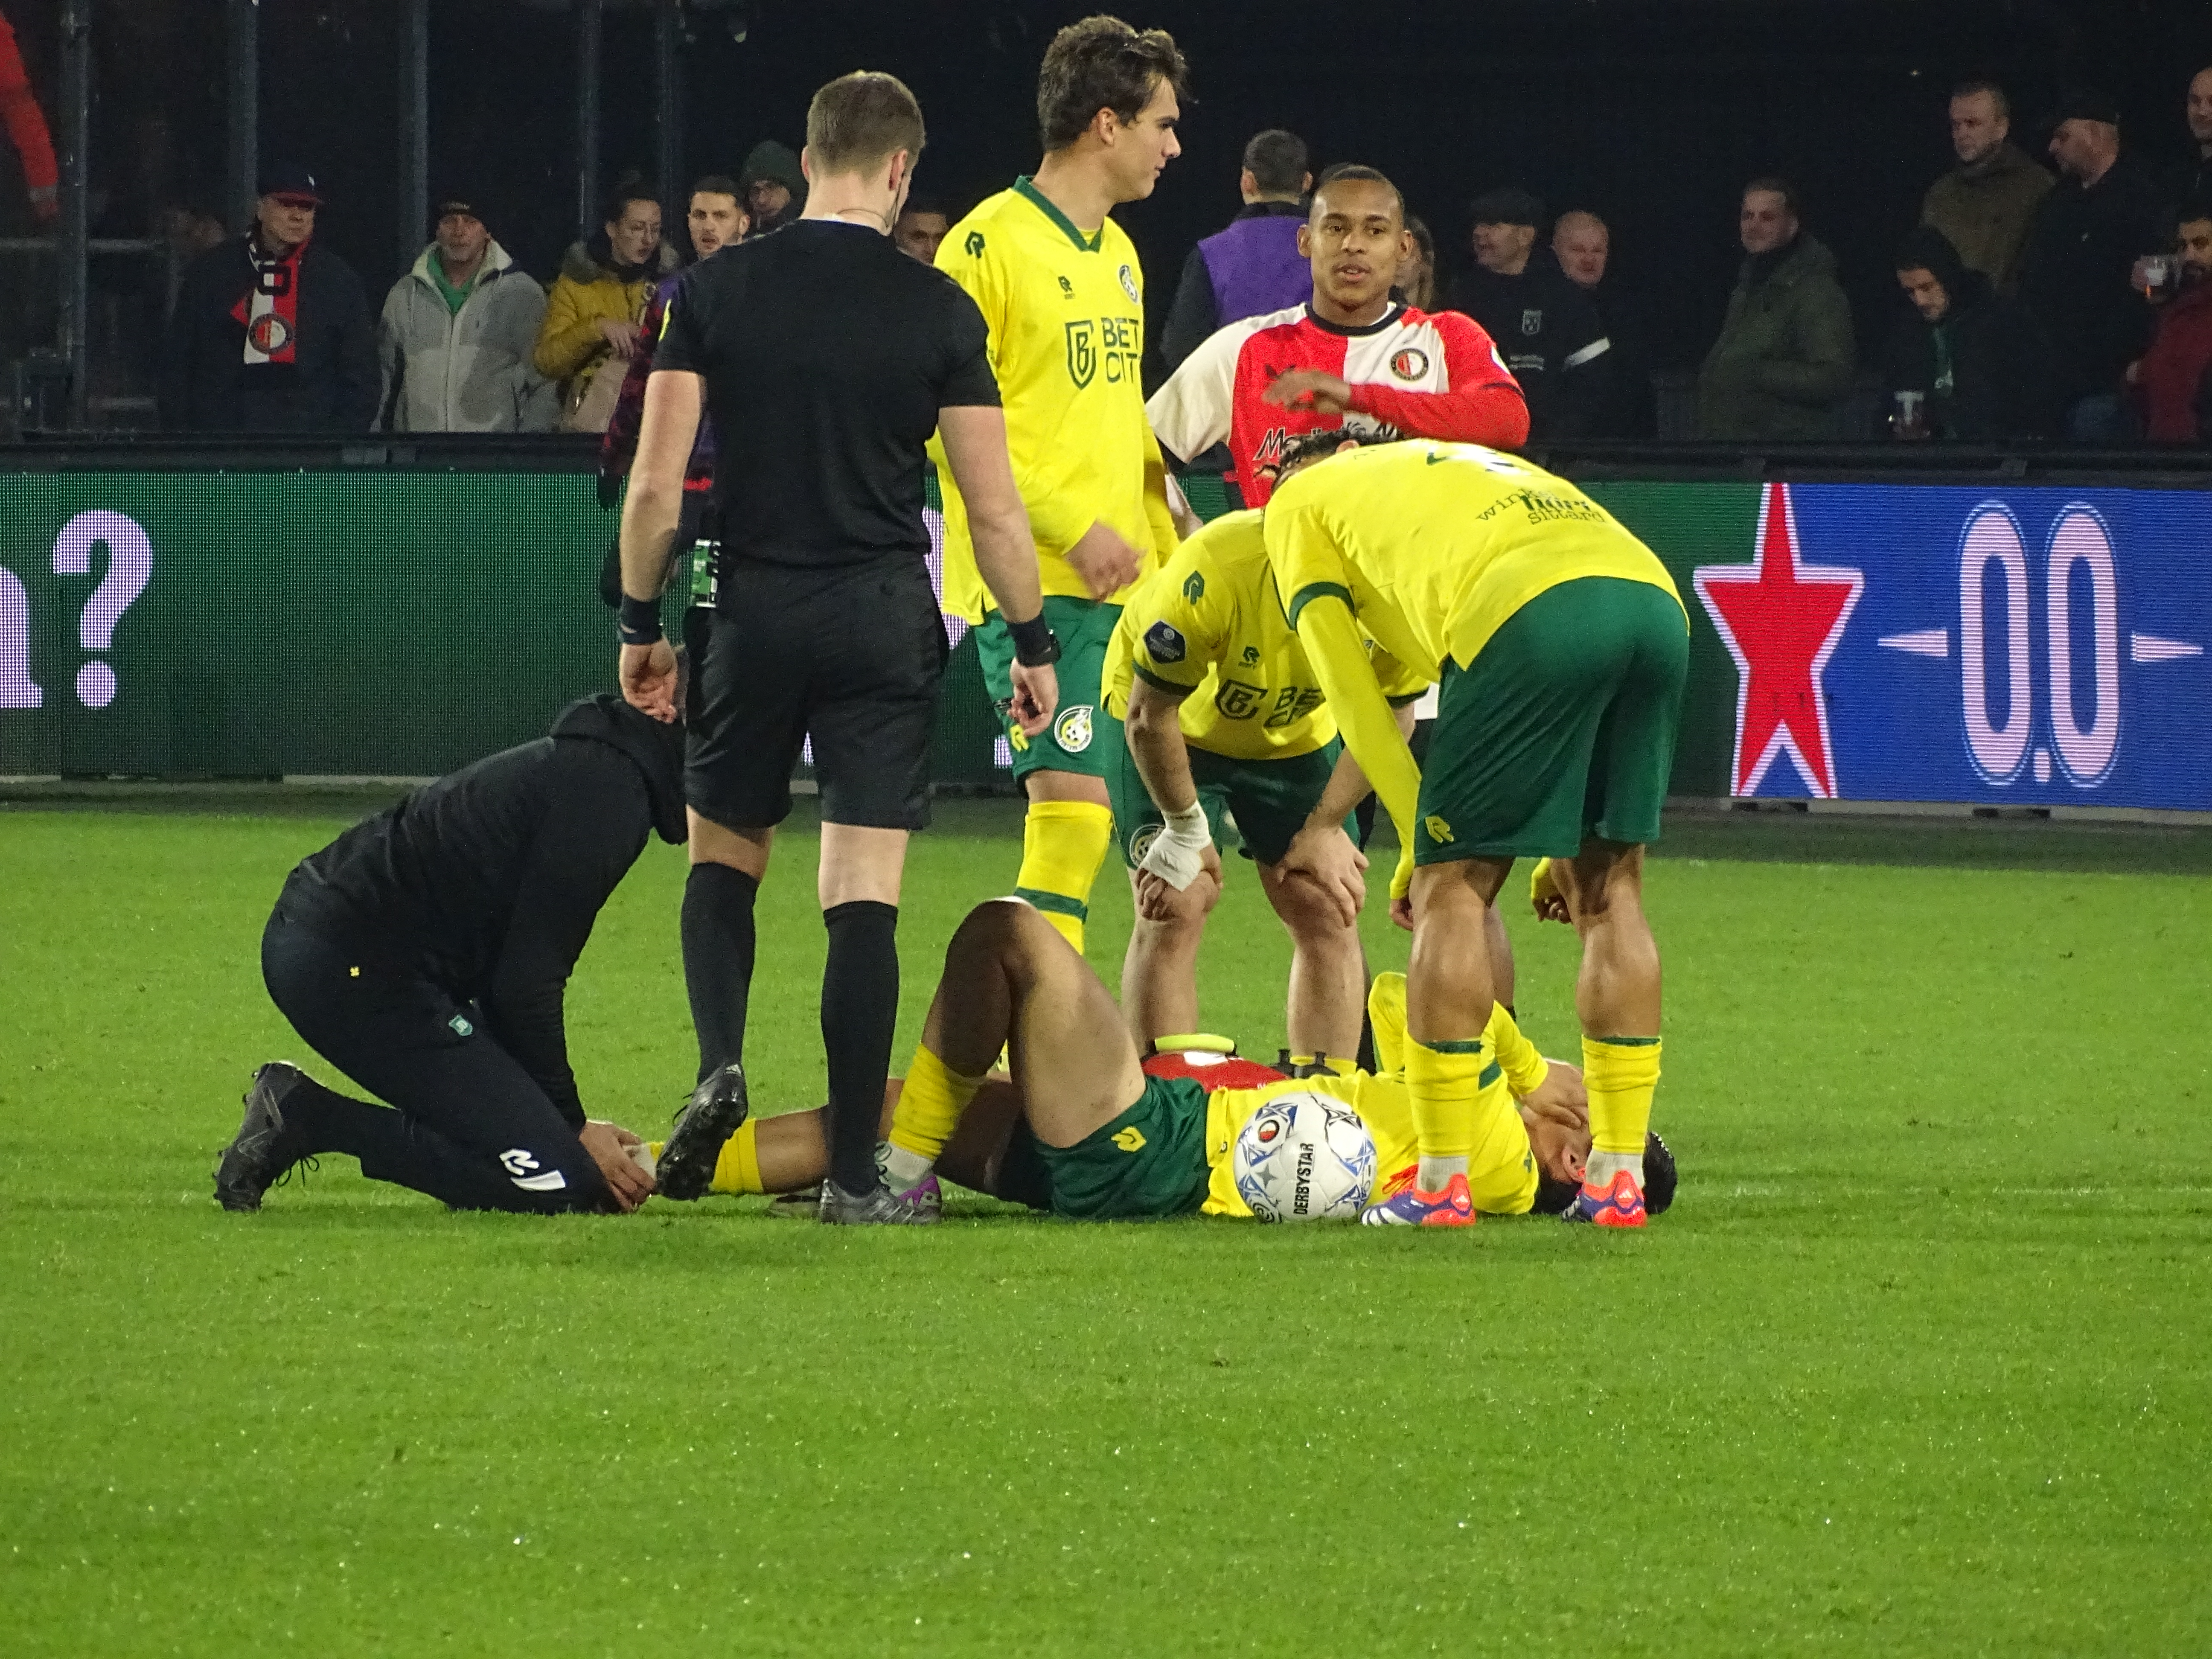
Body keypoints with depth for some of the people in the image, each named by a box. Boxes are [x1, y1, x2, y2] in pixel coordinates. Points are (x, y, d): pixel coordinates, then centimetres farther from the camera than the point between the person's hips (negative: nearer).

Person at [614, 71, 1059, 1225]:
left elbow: (656, 482, -1)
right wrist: (1032, 642, 11)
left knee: (724, 850, 20)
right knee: (864, 893, -1)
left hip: (754, 609, 1)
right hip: (886, 620, -1)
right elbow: (992, 507, -1)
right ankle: (854, 1173, -2)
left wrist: (642, 624, 10)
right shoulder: (938, 309, -3)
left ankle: (720, 1065, -3)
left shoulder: (711, 293, 0)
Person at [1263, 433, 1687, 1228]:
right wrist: (1576, 845, 33)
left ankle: (1442, 1184, 4)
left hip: (1531, 614, -6)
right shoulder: (1473, 463, 43)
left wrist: (1420, 840, 16)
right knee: (1608, 890, 17)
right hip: (1657, 601, 6)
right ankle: (1618, 1178, 15)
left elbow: (1351, 693, 15)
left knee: (1452, 888, 5)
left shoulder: (1298, 505, 27)